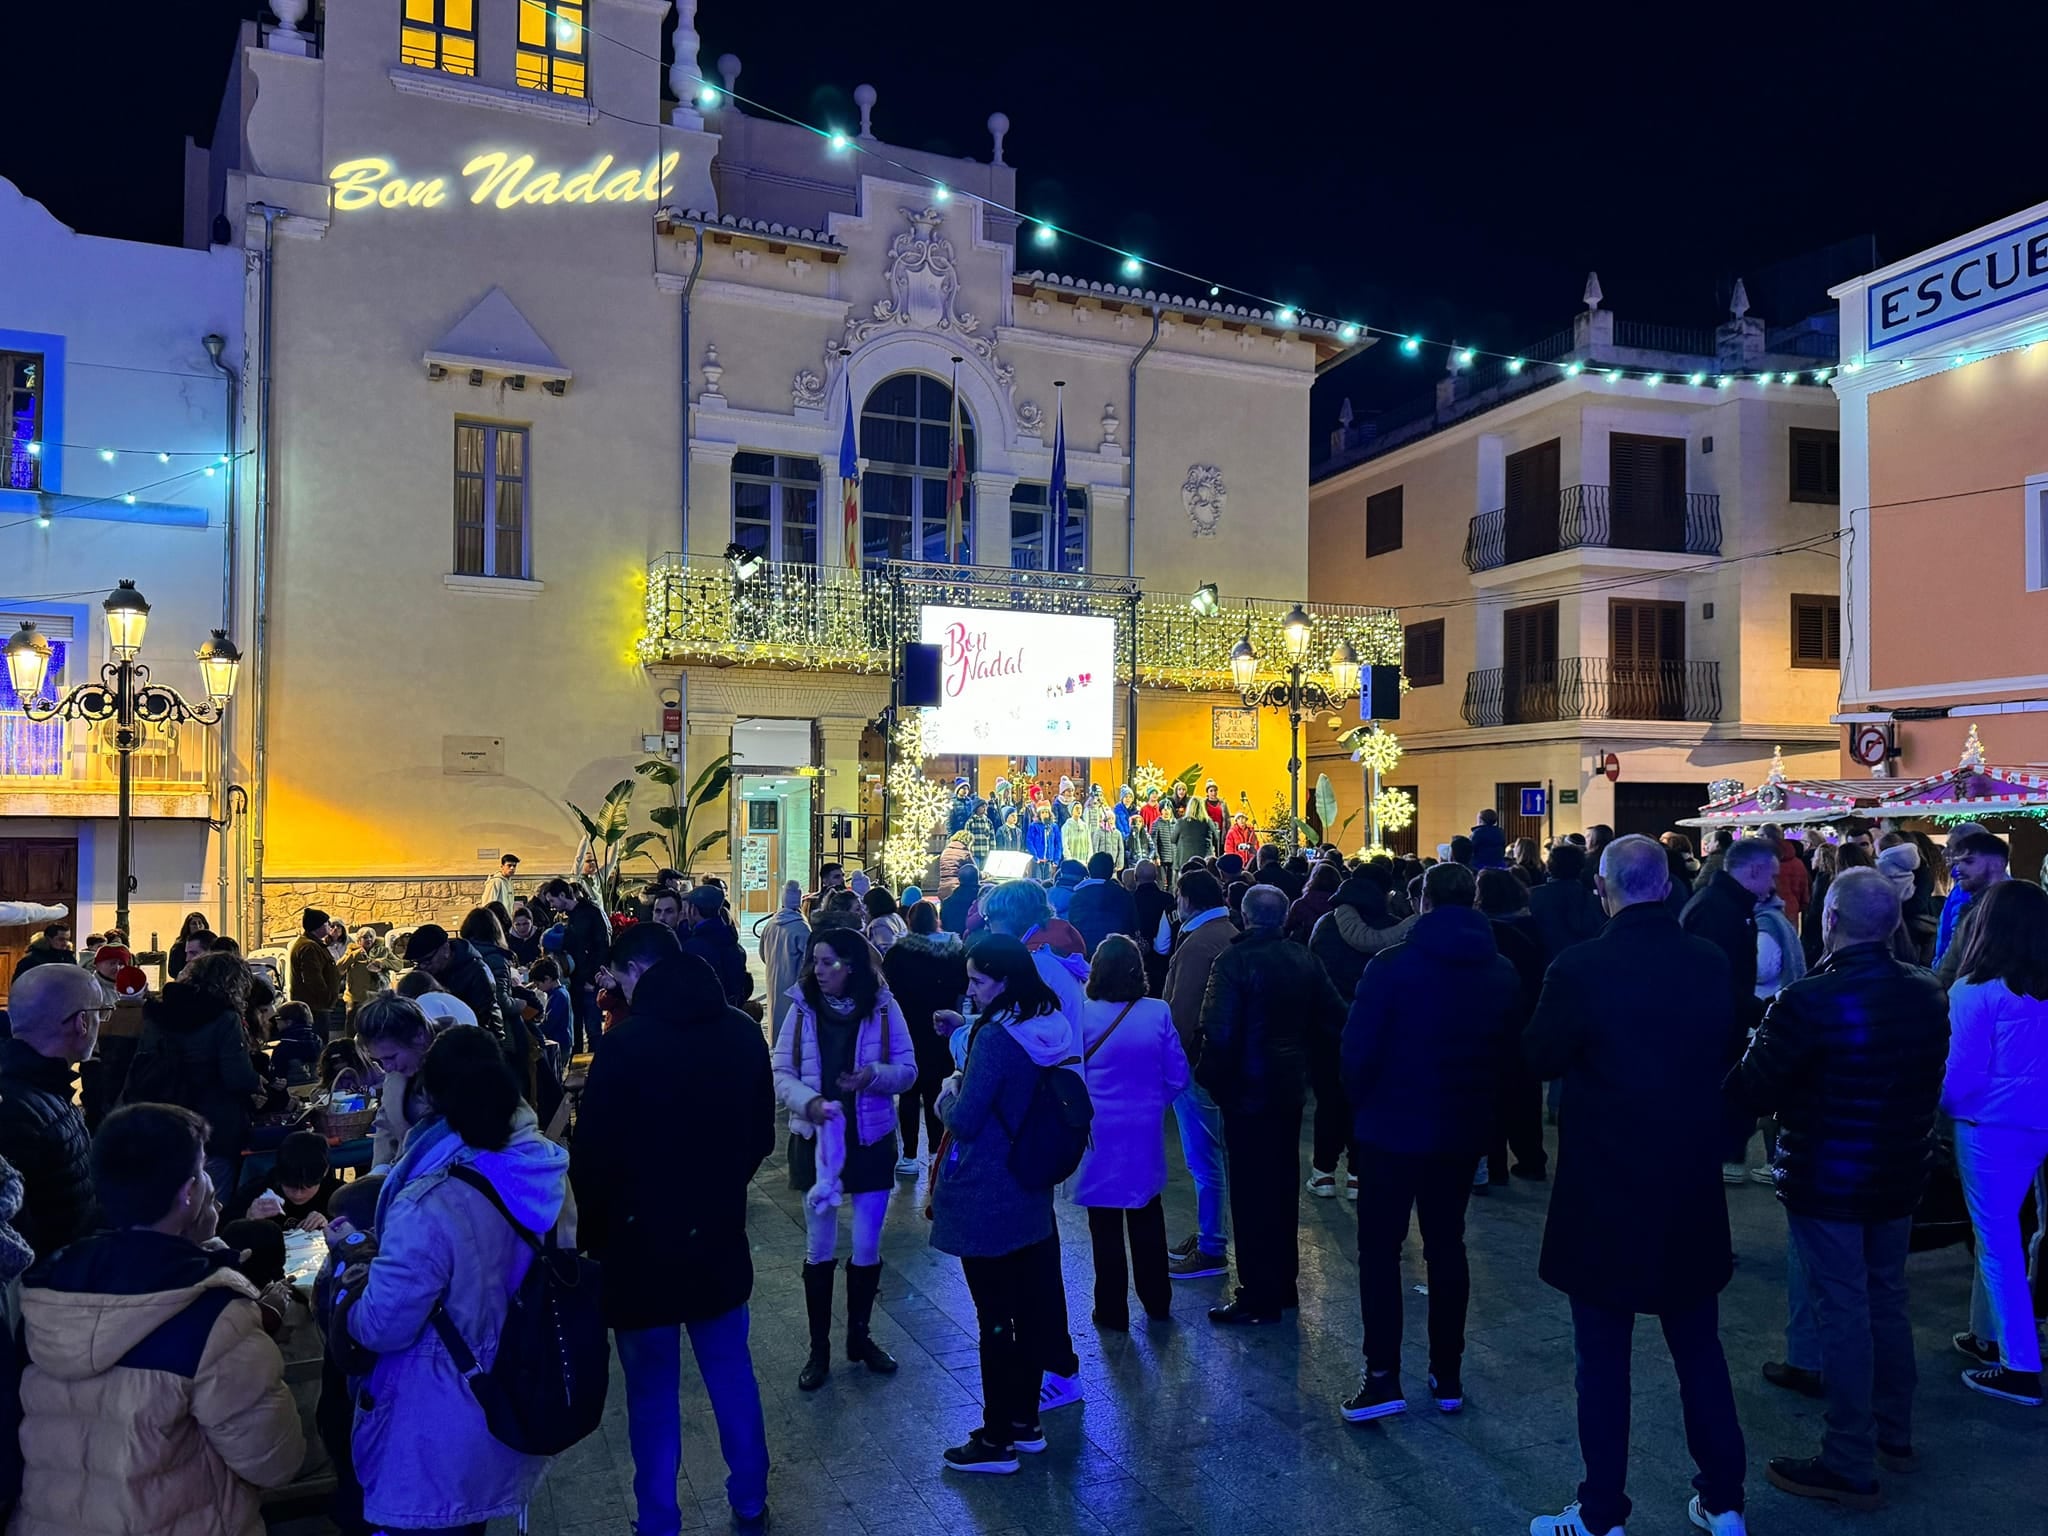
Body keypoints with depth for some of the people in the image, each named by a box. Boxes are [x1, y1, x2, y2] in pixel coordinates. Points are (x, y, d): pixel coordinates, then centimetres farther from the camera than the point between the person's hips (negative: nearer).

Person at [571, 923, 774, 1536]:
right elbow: (761, 1134, 8)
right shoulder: (742, 1031, -1)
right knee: (731, 1375, 19)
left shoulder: (626, 1043, -20)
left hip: (642, 1243, -5)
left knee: (652, 1393, 9)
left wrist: (594, 1232, -2)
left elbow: (593, 1155, -17)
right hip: (719, 1234, 5)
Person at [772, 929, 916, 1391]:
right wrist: (809, 1101, -24)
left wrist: (874, 1074, -23)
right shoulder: (803, 1008, -6)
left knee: (867, 1246, 10)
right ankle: (819, 1349, 21)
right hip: (816, 1137, 0)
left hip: (871, 1139, 0)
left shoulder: (883, 1007, -8)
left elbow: (907, 1069, -4)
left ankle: (859, 1336, 30)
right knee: (819, 1247, 8)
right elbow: (781, 1072, -6)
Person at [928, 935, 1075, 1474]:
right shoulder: (1052, 1031, 2)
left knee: (994, 1318, 3)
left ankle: (997, 1439, 15)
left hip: (985, 1201, -8)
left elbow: (964, 1121, -20)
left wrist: (950, 1092, -2)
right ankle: (1026, 1421, 31)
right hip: (1030, 1196, 8)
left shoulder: (996, 1038, -23)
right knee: (1030, 1308, 17)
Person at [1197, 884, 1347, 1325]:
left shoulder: (1235, 960, -18)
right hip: (1290, 1087, 7)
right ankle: (1284, 1285, 28)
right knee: (1283, 1186, 18)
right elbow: (1335, 1015, 1)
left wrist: (1211, 1078, -11)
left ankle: (1259, 1296, 6)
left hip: (1247, 1090, -7)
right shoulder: (1304, 960, 2)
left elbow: (1220, 1032, -24)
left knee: (1252, 1192, 1)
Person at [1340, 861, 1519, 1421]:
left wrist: (1364, 1102, 1)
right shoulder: (1503, 974, 0)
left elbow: (1358, 1049, -16)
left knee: (1380, 1249, 6)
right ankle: (1448, 1376, 22)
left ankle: (1383, 1379, 3)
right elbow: (1512, 1049, 5)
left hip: (1394, 1128, -4)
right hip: (1464, 1130, 4)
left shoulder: (1392, 965, -15)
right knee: (1447, 1247, 16)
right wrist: (1481, 1106, 14)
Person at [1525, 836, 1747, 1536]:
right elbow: (1727, 1052, 9)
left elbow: (1540, 1057, -7)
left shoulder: (1580, 968, -20)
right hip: (1693, 1190, 5)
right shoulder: (1711, 964, -5)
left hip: (1604, 1191, -5)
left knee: (1602, 1356, 8)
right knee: (1700, 1348, 20)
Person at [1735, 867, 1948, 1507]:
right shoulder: (1928, 994, -2)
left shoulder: (1808, 1002, -25)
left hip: (1826, 1183, -7)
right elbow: (1929, 1082, 13)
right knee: (1887, 1301, 21)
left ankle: (1850, 1466, 13)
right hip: (1900, 1178, 7)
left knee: (1843, 1314, 3)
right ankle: (1894, 1432, 37)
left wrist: (1756, 1049, 0)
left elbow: (1754, 1094, -19)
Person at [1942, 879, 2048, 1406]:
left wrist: (1939, 1105, 7)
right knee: (1997, 1230, 19)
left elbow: (1962, 1071, -11)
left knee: (1998, 1239, 2)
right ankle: (1989, 1334, 29)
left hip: (1991, 1126, -6)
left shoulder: (1977, 991, -16)